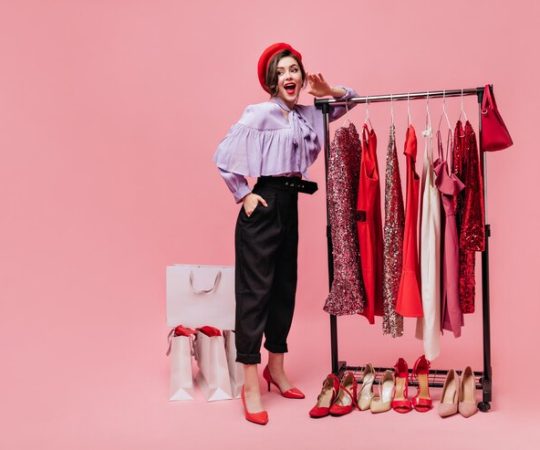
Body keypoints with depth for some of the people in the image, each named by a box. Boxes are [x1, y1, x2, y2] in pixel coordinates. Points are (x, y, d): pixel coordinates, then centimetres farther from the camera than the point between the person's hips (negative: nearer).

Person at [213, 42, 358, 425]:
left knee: (285, 287, 13)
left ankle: (276, 368, 28)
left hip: (290, 206, 7)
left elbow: (351, 99, 23)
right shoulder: (261, 113, -9)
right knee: (255, 289, -6)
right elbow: (223, 155, -13)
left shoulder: (310, 113, 10)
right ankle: (251, 385, 0)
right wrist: (244, 195, -9)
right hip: (264, 205, -7)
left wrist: (330, 90, 3)